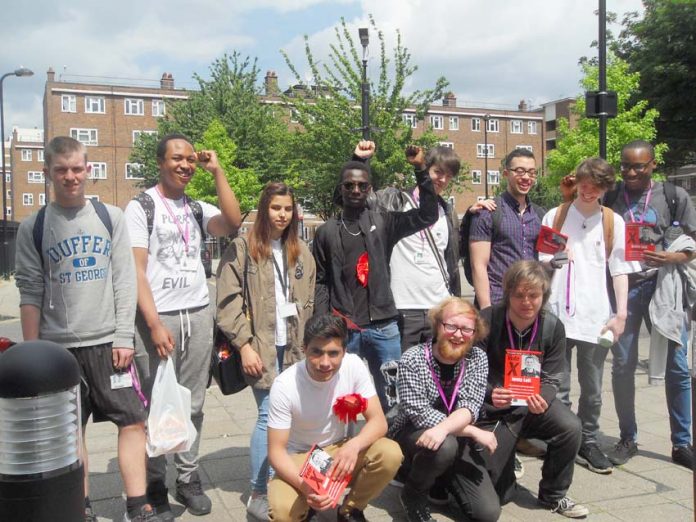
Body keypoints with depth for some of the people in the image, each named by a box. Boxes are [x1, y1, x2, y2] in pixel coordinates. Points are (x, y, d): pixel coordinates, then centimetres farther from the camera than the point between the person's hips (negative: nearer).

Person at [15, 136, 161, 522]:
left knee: (133, 421, -2)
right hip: (57, 346, 0)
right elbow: (30, 294, 1)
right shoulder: (33, 228, 2)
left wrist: (123, 338, -5)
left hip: (107, 342, 1)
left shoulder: (111, 218, 5)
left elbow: (124, 281, 2)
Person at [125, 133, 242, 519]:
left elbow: (233, 222, -8)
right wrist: (154, 324, -14)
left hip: (199, 315, 4)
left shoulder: (197, 208, 13)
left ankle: (188, 478, 18)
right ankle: (155, 486, 14)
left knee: (193, 404, 7)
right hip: (158, 317, -4)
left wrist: (217, 172, -5)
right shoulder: (141, 206, -1)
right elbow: (136, 271, -7)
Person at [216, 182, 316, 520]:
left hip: (294, 348, 5)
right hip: (262, 348, -5)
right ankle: (258, 494, 5)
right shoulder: (242, 249, -1)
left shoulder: (301, 252, 15)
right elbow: (228, 302, -6)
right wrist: (245, 344, -12)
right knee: (270, 415, -8)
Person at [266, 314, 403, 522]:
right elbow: (276, 450, -20)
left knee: (390, 454, -26)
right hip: (299, 458, -2)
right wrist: (303, 484, -40)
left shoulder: (353, 366, -18)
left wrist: (354, 445, -38)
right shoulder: (284, 385, -25)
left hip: (339, 450, 3)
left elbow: (378, 420, -15)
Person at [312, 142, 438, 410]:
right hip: (342, 328, -1)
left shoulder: (384, 222, 6)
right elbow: (319, 281, 7)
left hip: (383, 326, 1)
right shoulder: (327, 232, 6)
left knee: (389, 393, 7)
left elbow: (427, 215, -2)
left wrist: (421, 170, -10)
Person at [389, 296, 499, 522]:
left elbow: (470, 407, -18)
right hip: (412, 435, -4)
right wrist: (475, 432, -27)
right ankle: (413, 493, -5)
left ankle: (446, 478, 21)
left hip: (457, 438, 4)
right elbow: (420, 414, -24)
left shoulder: (478, 359, -7)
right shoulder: (413, 359, -18)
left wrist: (443, 428, -39)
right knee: (445, 446, -38)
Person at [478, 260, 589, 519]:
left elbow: (550, 380, -6)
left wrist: (542, 400, -29)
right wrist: (491, 395, -37)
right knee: (496, 494, -3)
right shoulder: (486, 321, -18)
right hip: (493, 409, -2)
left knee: (570, 427, -28)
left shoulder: (553, 327, -9)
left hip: (533, 403, 3)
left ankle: (553, 496, -2)